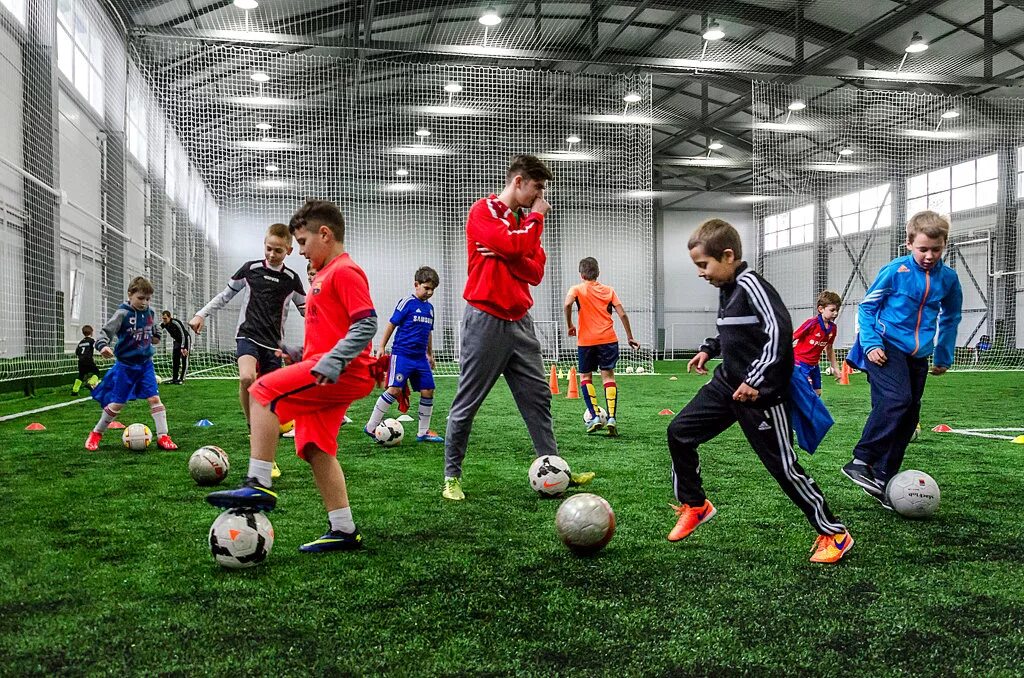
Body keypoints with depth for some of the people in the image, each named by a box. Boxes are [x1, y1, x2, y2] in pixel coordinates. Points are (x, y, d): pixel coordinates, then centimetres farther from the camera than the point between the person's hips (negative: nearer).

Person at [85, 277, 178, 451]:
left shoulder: (150, 314, 4)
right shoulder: (123, 313, -13)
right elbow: (106, 331, -19)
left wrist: (155, 338, 3)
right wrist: (103, 345, -36)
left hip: (145, 364, 4)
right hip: (126, 365, -4)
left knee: (154, 398, -8)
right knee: (117, 404, 2)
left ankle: (163, 437, -4)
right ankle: (96, 434, 24)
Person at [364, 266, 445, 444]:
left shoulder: (429, 307, 14)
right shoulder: (407, 302, -6)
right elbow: (391, 324, -4)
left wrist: (430, 354, 27)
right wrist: (382, 346, -6)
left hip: (420, 357, 7)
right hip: (402, 354, -7)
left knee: (428, 391, 3)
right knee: (395, 390, -14)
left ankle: (423, 433, 14)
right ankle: (371, 427, -3)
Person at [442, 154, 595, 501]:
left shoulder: (525, 221, 16)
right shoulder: (484, 211, -5)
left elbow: (536, 272, 5)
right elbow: (514, 245, -22)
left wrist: (504, 255, -11)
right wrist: (537, 218, -5)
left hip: (519, 321, 7)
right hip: (486, 319, -7)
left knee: (538, 397, 7)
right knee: (467, 403, 1)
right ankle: (452, 477, 12)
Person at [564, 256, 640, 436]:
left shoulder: (577, 289, 4)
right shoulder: (608, 290, 11)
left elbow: (568, 304, -18)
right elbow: (622, 314, 4)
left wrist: (570, 325, -5)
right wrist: (629, 337, 11)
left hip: (586, 340, -1)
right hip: (608, 339, 2)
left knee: (585, 377, 12)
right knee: (608, 376, 2)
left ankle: (594, 416, 1)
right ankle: (611, 418, -11)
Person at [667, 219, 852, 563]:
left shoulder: (750, 284, -18)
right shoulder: (727, 288, 9)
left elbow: (780, 330, -26)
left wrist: (756, 380, -27)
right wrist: (709, 349, 15)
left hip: (760, 393, -9)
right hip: (727, 385, 9)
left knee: (784, 466, -2)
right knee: (678, 432, 8)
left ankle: (834, 534, 15)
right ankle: (694, 506, 26)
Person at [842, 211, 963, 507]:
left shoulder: (948, 279, 4)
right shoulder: (895, 270, -8)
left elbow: (950, 319, 20)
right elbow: (867, 306, 0)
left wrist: (944, 357, 20)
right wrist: (871, 344, -11)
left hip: (917, 355, 5)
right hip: (886, 348, -5)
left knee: (908, 419, 3)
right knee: (897, 399, -27)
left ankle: (883, 481, 10)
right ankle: (861, 461, -19)